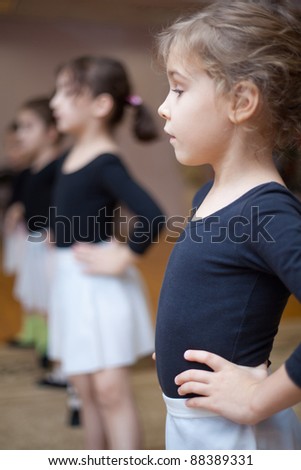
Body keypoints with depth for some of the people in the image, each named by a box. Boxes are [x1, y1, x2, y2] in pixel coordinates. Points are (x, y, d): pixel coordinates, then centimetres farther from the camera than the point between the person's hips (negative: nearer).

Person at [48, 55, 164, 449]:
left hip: (100, 283, -9)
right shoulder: (71, 158, 8)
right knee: (85, 388, 17)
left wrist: (122, 259, -21)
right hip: (70, 280, 9)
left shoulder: (106, 163, -18)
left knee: (110, 388, -4)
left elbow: (152, 216, -30)